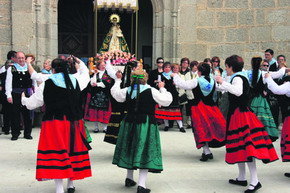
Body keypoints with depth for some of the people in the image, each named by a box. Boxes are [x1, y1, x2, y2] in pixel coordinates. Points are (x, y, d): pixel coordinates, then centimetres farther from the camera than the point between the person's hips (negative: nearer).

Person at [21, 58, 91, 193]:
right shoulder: (75, 81, 6)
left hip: (55, 122, -4)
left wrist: (24, 99, 27)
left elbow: (32, 103, 4)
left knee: (56, 153, -2)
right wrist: (79, 64, 48)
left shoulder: (47, 84, -4)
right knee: (72, 150, 14)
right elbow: (85, 74, 30)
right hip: (74, 122, 4)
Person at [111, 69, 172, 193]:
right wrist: (162, 88, 10)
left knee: (130, 150, 19)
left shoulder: (127, 91, 0)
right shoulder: (151, 91, -11)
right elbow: (167, 101, -5)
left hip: (130, 123, 5)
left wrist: (118, 80, 33)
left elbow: (115, 93, 20)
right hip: (146, 124, -4)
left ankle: (129, 178, 32)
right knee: (145, 152, -2)